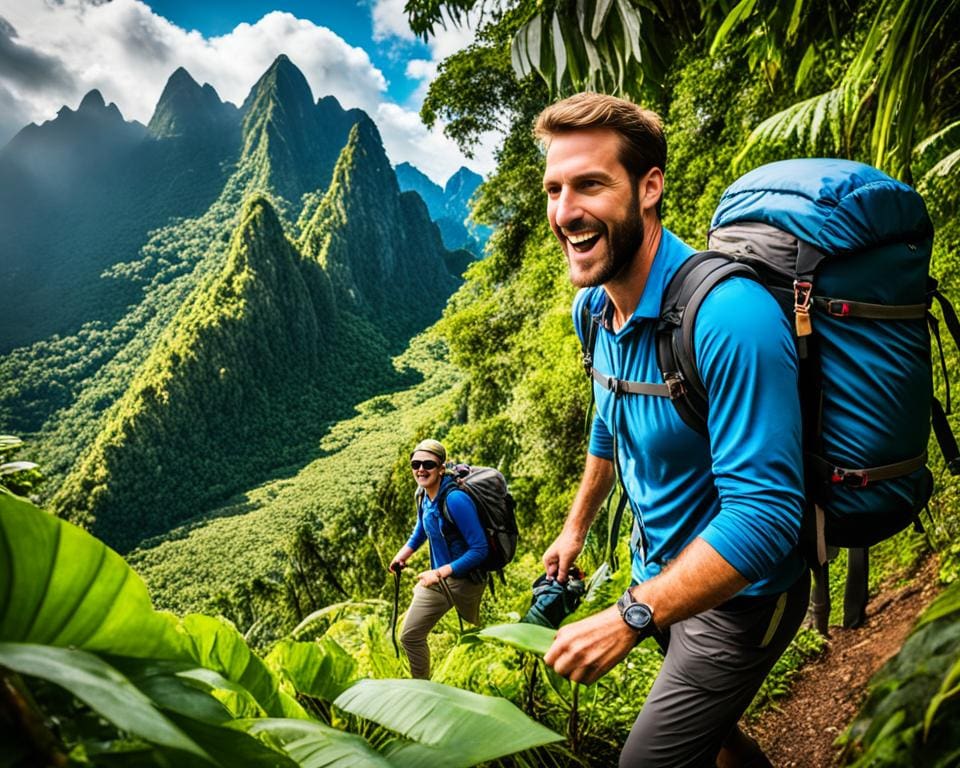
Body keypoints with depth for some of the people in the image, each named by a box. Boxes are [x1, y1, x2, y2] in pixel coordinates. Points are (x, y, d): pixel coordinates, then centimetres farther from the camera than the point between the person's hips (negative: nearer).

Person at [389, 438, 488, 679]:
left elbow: (479, 549, -27)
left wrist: (440, 573, -29)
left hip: (464, 580, -7)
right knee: (410, 636, 9)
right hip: (437, 577, 7)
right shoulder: (423, 495, -5)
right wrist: (402, 555, 8)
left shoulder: (455, 499, -28)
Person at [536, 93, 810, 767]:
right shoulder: (595, 306, -5)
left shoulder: (729, 317, -31)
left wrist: (631, 618, -32)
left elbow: (765, 512, -32)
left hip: (738, 593, -7)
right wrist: (576, 528, 18)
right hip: (663, 572, 8)